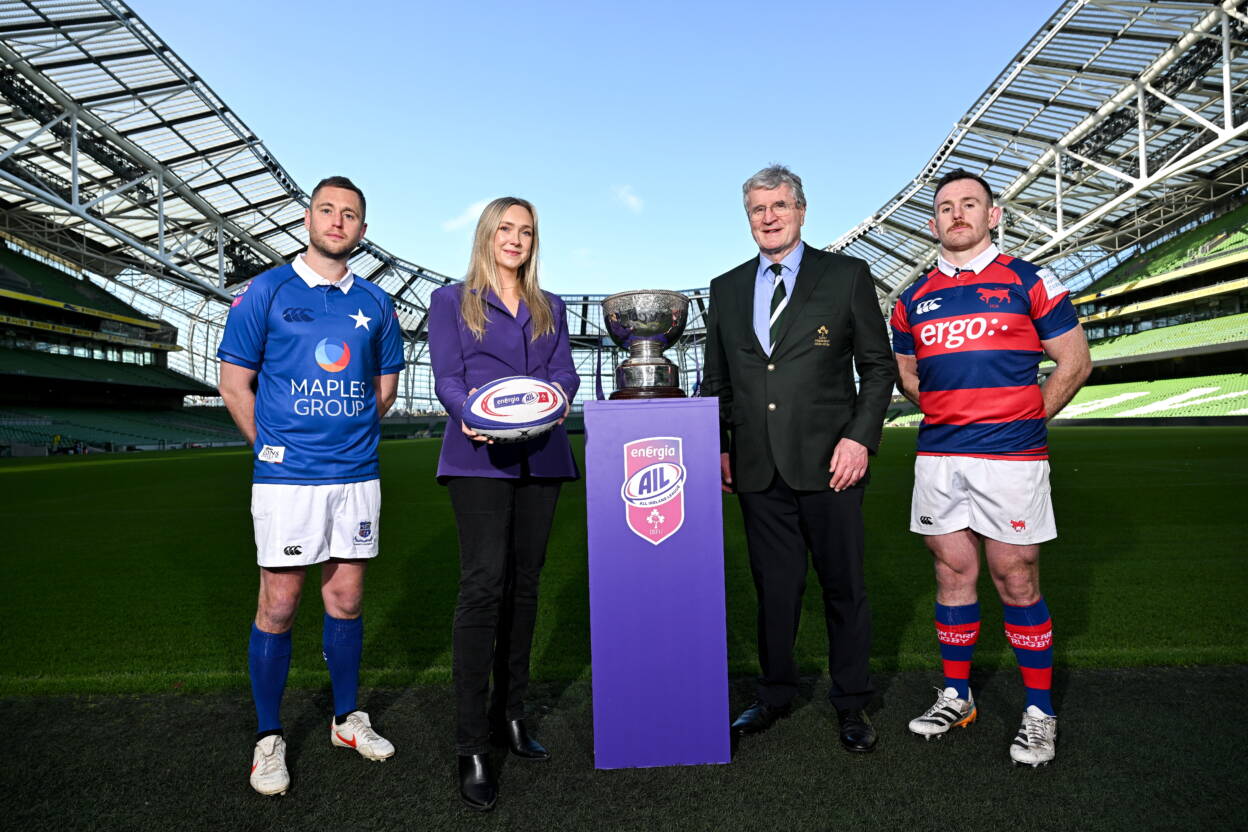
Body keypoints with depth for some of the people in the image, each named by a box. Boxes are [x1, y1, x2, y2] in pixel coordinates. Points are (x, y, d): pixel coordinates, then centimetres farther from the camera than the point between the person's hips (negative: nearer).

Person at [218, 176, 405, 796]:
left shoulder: (375, 303, 10)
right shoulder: (266, 291, 1)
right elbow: (234, 383, 2)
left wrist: (352, 434, 12)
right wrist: (272, 444, 3)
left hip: (356, 472, 3)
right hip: (286, 475, -3)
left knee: (346, 597, 12)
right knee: (279, 604, 2)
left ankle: (347, 719, 28)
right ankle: (268, 738, 20)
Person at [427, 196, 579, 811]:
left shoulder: (550, 308, 21)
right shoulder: (451, 301, 11)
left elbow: (566, 371, 9)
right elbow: (446, 378, 1)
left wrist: (555, 394, -15)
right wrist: (470, 413, -20)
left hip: (541, 456, 4)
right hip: (480, 456, -4)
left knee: (524, 583, 7)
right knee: (483, 583, -13)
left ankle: (510, 716, 21)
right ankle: (472, 748, -6)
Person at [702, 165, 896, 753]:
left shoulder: (847, 276, 4)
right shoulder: (726, 289, 13)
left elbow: (878, 366, 3)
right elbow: (716, 380, 16)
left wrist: (860, 438, -8)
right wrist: (720, 447, 6)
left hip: (828, 462, -2)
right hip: (757, 468, 3)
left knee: (843, 585, 8)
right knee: (773, 586, 11)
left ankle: (851, 703, 26)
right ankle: (775, 694, 28)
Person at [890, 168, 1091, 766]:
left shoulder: (1029, 282, 2)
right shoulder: (913, 300, 12)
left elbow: (1074, 362, 5)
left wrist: (1028, 419, 2)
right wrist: (949, 412, 10)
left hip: (1010, 456, -3)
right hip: (937, 457, 4)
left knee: (1016, 581, 1)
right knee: (953, 572, 11)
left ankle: (1039, 711, 17)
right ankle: (956, 696, 24)